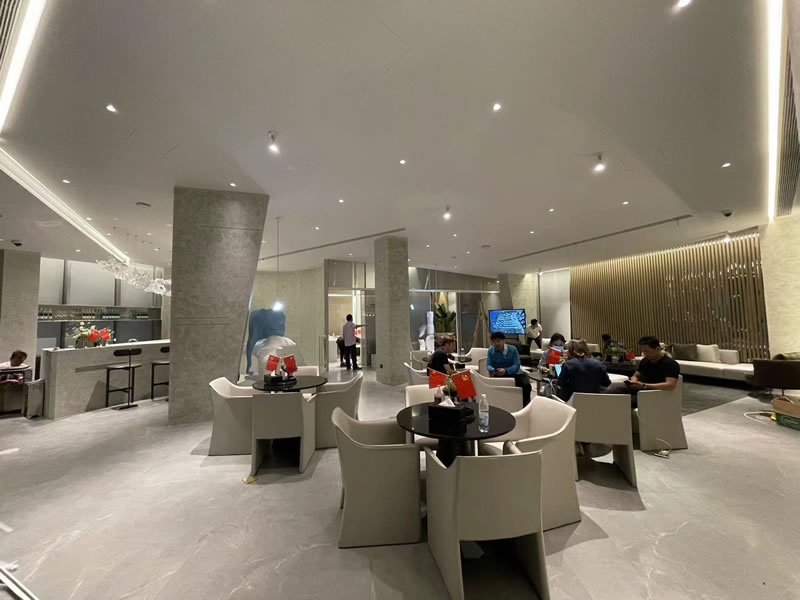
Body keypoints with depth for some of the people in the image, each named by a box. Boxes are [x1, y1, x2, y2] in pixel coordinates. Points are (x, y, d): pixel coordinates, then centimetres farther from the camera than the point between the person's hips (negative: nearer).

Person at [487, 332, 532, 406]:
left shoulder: (512, 349, -7)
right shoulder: (491, 350, -1)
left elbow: (516, 365, -15)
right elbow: (488, 365, -3)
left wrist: (506, 371, -33)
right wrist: (492, 370, -29)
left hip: (513, 373, 0)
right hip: (498, 375, 1)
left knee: (526, 385, -23)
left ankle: (526, 406, 3)